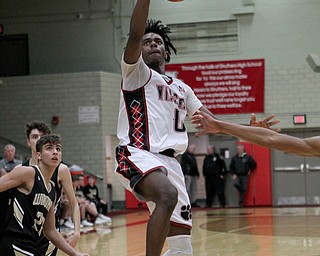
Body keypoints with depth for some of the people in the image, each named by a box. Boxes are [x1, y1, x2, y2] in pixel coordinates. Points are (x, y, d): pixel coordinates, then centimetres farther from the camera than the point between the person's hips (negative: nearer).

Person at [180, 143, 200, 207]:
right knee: (187, 189, -9)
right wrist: (185, 174, -19)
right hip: (188, 175, -9)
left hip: (194, 175, 9)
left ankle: (193, 202, 11)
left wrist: (197, 174, 21)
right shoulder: (185, 155, -4)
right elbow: (183, 165, -12)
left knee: (194, 189, 7)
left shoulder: (193, 156, 22)